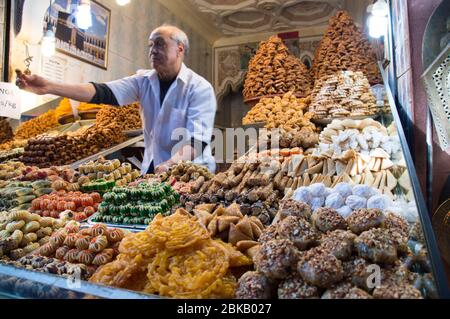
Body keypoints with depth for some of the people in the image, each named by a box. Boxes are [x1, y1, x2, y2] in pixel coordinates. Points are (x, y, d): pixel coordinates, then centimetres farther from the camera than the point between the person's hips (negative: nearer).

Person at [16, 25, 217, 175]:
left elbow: (197, 139, -21)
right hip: (152, 169, 4)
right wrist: (49, 87, -17)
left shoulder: (200, 88, -10)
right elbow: (103, 92, -6)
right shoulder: (143, 82, 5)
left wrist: (170, 165, -37)